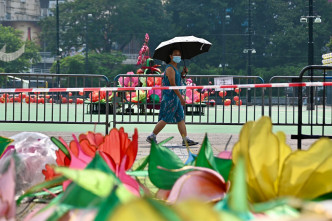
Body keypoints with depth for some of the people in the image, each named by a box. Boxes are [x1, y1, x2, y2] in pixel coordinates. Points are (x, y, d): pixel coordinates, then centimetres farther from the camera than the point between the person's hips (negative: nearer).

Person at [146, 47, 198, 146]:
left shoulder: (175, 68, 16)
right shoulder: (170, 68, -14)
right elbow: (173, 84, -20)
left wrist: (183, 73, 11)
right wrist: (181, 97, -21)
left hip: (176, 97, 10)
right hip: (170, 97, -10)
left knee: (181, 118, 7)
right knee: (165, 119, -5)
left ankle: (185, 139, 7)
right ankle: (152, 137, 4)